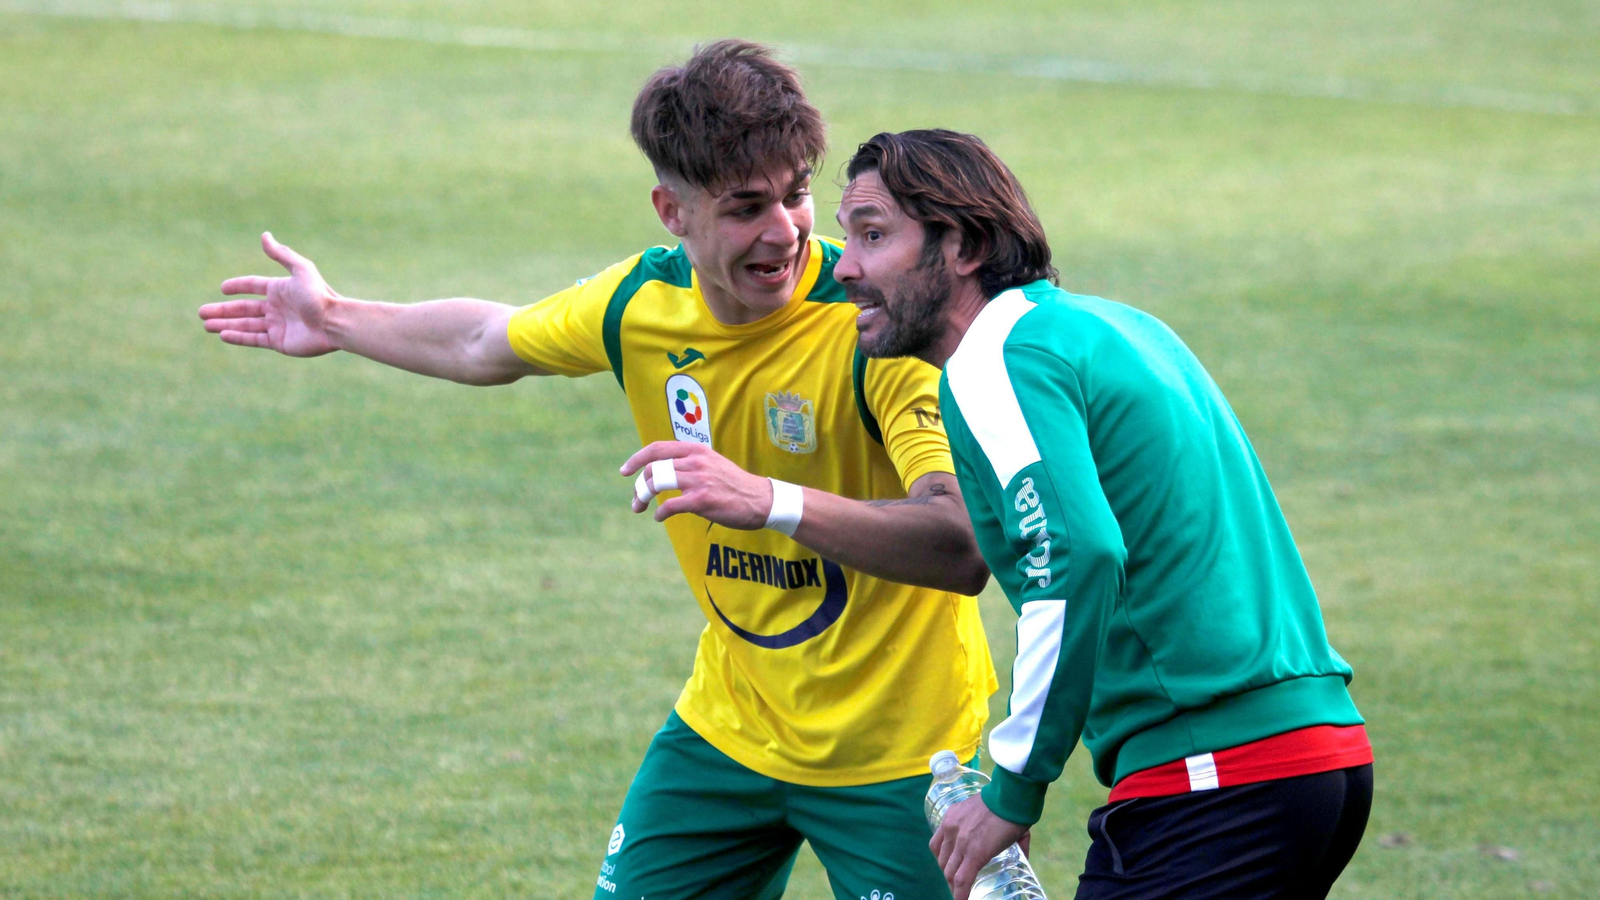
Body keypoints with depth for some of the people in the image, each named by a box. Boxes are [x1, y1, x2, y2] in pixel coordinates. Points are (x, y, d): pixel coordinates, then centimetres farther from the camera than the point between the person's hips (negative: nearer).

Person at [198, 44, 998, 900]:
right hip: (729, 726, 5)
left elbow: (969, 546, -37)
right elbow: (490, 342, 18)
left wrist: (770, 500, -48)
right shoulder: (642, 298, -6)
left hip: (892, 758, -5)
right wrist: (336, 321, 31)